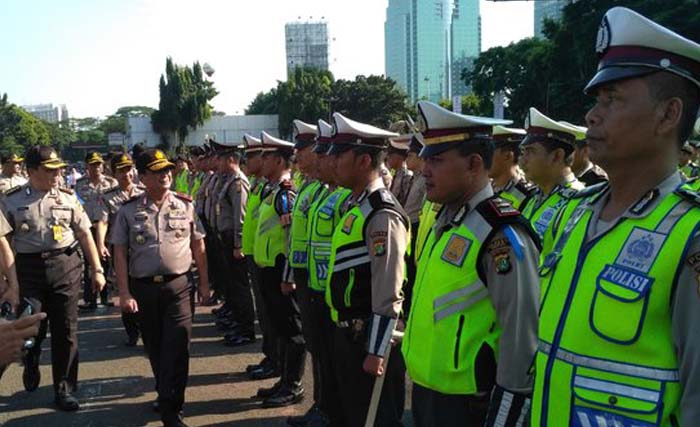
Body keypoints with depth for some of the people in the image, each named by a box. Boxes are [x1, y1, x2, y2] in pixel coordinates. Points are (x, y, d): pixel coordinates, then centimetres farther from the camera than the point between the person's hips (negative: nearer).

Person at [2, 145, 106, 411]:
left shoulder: (67, 197, 4)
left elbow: (84, 234, 8)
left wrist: (97, 269, 6)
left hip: (66, 266, 1)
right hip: (28, 267, -1)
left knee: (66, 330, 6)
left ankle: (64, 388, 22)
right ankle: (30, 367, 38)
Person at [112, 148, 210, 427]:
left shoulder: (185, 205, 2)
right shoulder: (128, 210, 0)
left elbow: (198, 245, 7)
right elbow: (120, 253, 0)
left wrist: (204, 283, 7)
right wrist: (124, 293, -5)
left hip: (178, 286, -1)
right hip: (143, 289, 1)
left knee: (177, 349, -6)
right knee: (155, 349, 15)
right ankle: (165, 393, 36)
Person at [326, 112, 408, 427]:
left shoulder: (382, 215, -21)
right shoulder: (355, 205, 8)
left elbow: (387, 294, -23)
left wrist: (377, 352, -21)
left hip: (369, 337, -9)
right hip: (347, 331, 9)